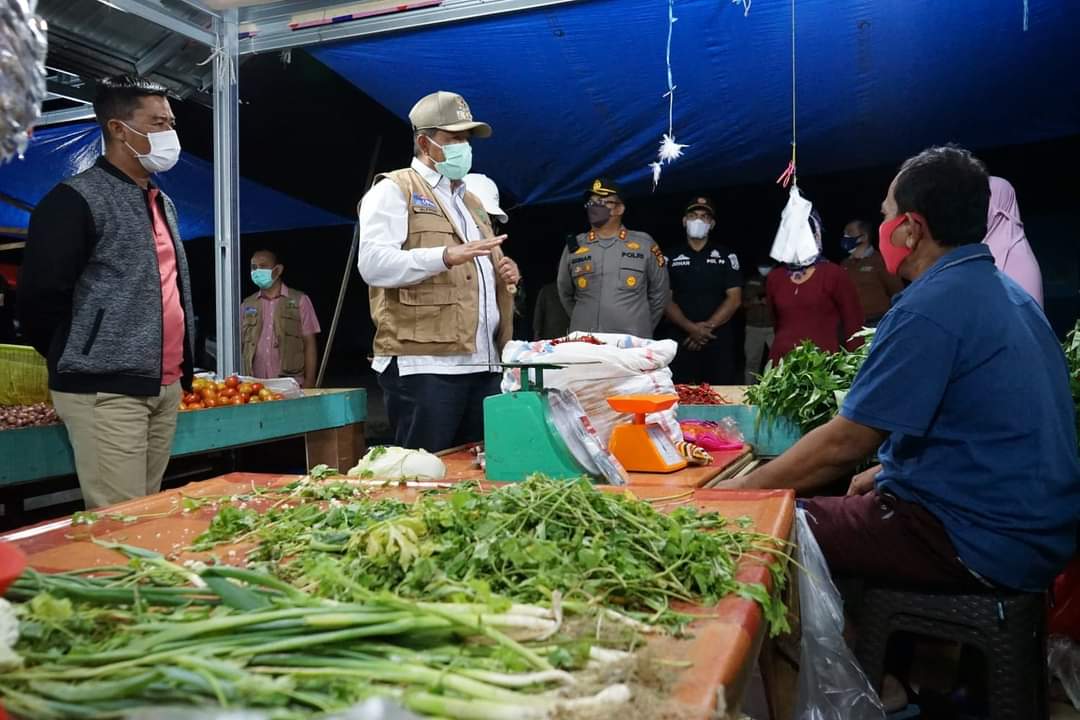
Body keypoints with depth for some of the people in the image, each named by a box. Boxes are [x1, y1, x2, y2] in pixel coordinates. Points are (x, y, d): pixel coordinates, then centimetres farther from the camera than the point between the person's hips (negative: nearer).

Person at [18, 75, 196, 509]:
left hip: (166, 387, 7)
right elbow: (40, 297, -10)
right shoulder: (76, 199, -8)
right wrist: (81, 364, 1)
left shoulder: (162, 203, 17)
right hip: (107, 391, -7)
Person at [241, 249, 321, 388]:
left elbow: (309, 344, 1)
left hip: (291, 384, -2)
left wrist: (309, 382, -6)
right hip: (254, 385, 3)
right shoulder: (247, 305, 13)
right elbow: (239, 346, 14)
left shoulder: (299, 301, 4)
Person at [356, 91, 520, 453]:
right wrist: (446, 256, -26)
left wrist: (505, 273, 10)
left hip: (483, 364, 8)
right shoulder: (393, 190, 0)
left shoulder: (470, 200, 26)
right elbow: (373, 264, -15)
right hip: (425, 364, -7)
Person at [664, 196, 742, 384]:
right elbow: (666, 300, 3)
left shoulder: (726, 256, 8)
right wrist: (691, 328, -13)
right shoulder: (672, 257, 9)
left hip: (719, 340, 0)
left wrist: (708, 326, -12)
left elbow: (734, 298, 1)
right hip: (682, 340, 0)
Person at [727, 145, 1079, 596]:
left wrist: (739, 489, -10)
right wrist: (886, 472, 16)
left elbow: (844, 442, -20)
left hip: (981, 542, -10)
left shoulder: (929, 308, -20)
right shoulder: (1008, 293, 11)